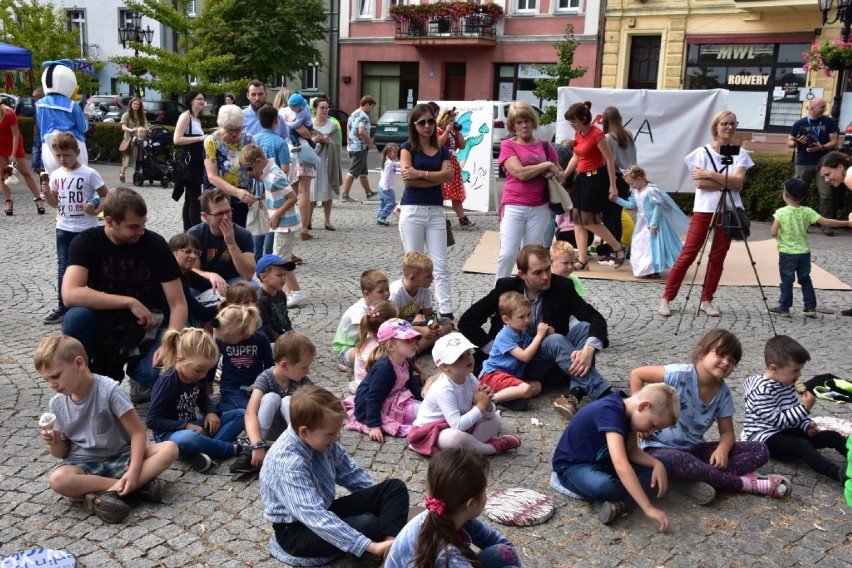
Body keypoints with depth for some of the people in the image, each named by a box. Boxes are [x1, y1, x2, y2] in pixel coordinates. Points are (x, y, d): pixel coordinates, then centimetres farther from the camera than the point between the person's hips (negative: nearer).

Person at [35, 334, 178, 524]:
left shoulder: (109, 390, -15)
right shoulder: (56, 404, -1)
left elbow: (137, 432, -16)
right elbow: (62, 452, 9)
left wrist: (133, 472, -27)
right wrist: (54, 442, -15)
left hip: (120, 458, -2)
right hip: (83, 465, 2)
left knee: (169, 449, -26)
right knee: (57, 480, -34)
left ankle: (113, 491, -33)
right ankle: (138, 485, -28)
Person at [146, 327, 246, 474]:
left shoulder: (195, 376, -1)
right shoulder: (167, 381, -21)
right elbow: (151, 420, -20)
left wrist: (211, 412, -2)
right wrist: (185, 426, -25)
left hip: (192, 428, 8)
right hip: (170, 434, -8)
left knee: (240, 414, -4)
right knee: (188, 438, -44)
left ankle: (204, 450, -24)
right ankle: (231, 449, -18)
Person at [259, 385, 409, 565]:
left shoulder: (319, 439, -7)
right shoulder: (287, 463, -32)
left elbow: (350, 472, 10)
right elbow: (315, 518, -39)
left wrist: (381, 503, 7)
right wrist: (370, 545, -42)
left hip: (325, 510, 8)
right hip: (296, 532, -8)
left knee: (395, 487, -7)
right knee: (367, 525, -35)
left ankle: (391, 542, -27)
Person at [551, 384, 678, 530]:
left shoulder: (628, 410, -4)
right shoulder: (610, 412, -32)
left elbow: (631, 451, 4)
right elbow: (620, 464, -42)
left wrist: (657, 464, -15)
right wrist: (648, 508, -42)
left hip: (601, 461, 9)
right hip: (571, 465, -9)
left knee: (652, 472, -8)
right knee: (605, 487, -40)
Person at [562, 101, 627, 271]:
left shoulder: (597, 134, -17)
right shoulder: (578, 134, 7)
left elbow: (609, 160, -16)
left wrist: (612, 186, -17)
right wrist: (563, 175, 11)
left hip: (596, 178, -9)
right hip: (582, 178, 9)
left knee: (589, 221, -8)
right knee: (577, 219, 5)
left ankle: (618, 248, 10)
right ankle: (582, 259, 9)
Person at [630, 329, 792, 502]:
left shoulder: (723, 393, -1)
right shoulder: (681, 375, -19)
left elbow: (727, 432, 4)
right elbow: (636, 374, -17)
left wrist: (722, 449, -20)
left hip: (695, 449, 6)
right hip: (661, 447, -6)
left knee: (760, 451, -6)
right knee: (671, 462, -44)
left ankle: (696, 480, -23)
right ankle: (747, 483, -25)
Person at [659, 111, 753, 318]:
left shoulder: (740, 154, 5)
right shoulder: (702, 152, -1)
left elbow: (738, 182, -10)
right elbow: (699, 183, -12)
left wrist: (710, 174, -15)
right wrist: (727, 182, -12)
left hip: (728, 211, 3)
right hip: (704, 210, -2)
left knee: (718, 258, 4)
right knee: (687, 255, -4)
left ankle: (707, 301, 14)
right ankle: (666, 298, 3)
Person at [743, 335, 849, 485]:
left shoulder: (787, 383, 6)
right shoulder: (763, 390, -23)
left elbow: (794, 411, 17)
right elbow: (777, 420, -25)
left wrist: (807, 425, -2)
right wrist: (805, 407, -26)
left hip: (787, 432, 9)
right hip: (765, 437, -9)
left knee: (832, 436, -3)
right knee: (802, 445, -34)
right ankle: (840, 473, -52)